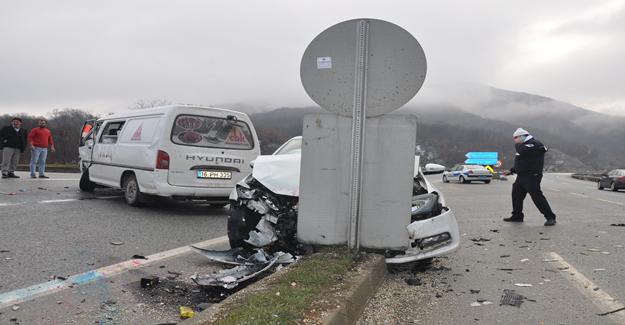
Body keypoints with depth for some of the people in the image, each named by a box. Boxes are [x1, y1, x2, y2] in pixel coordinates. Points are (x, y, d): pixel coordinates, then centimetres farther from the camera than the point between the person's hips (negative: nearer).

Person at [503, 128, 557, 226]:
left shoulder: (534, 144, -12)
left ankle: (550, 217, -6)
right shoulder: (525, 145, 21)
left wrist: (517, 145, -10)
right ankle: (517, 216, 24)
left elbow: (523, 151, -31)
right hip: (521, 176, 10)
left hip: (531, 176, -10)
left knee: (537, 196, -12)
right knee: (516, 195, 13)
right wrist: (512, 170, 24)